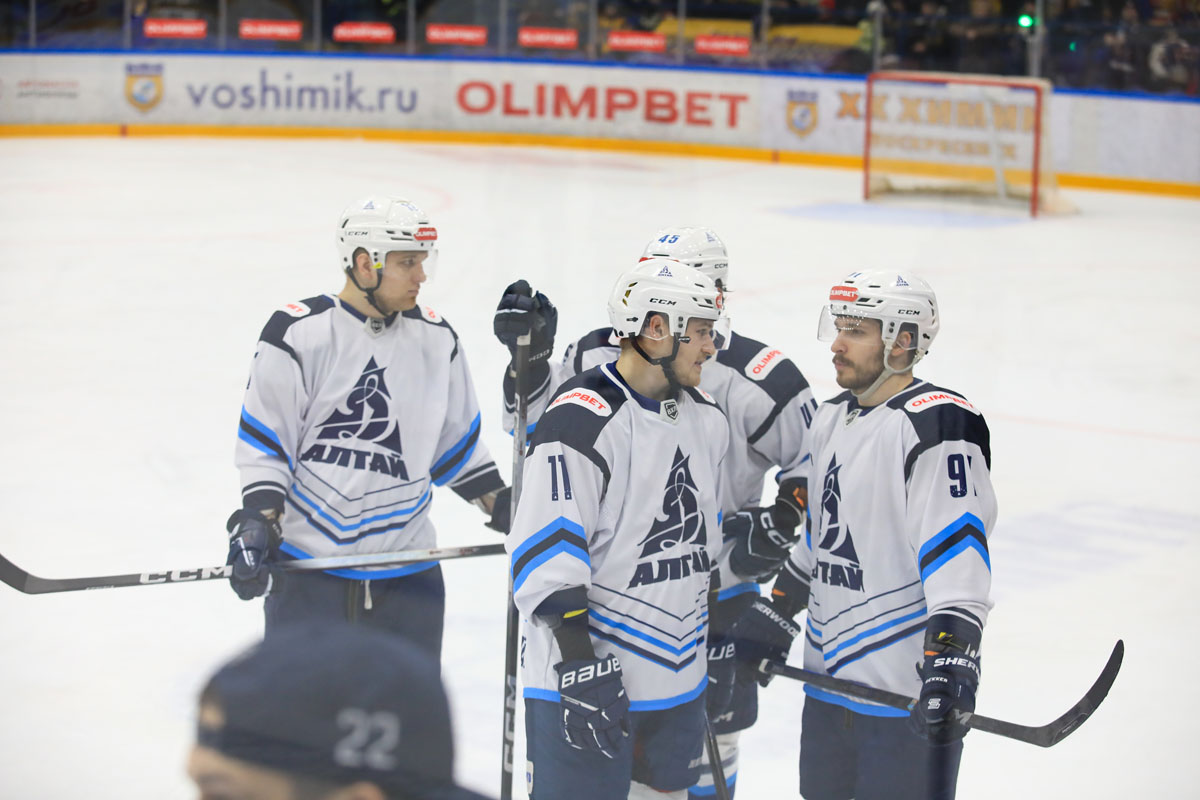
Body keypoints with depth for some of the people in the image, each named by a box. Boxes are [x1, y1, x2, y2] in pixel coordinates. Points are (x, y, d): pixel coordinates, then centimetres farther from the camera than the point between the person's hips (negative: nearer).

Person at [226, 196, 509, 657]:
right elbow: (263, 442, -7)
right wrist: (257, 523, -16)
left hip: (407, 566, 4)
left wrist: (503, 505, 10)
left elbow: (457, 442, 16)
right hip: (307, 563, -4)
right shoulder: (297, 334, -9)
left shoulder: (436, 339, 6)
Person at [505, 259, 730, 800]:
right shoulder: (583, 421, -17)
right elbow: (546, 555, -21)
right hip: (582, 680, -8)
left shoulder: (707, 421, 11)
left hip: (679, 676, 8)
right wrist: (580, 667, -24)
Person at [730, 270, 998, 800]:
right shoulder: (831, 419, 13)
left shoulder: (939, 427, -15)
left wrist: (952, 656, -32)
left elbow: (956, 545, -24)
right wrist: (776, 612, 24)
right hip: (828, 677, 9)